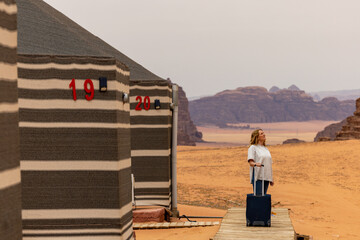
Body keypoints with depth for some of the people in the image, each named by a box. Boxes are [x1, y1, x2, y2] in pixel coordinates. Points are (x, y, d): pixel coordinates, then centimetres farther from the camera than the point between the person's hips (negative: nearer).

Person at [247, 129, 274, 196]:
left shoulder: (266, 149, 21)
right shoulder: (253, 147, 0)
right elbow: (250, 162, -11)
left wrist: (271, 179, 18)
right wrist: (255, 164, -34)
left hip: (266, 177, 6)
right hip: (257, 176, -6)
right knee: (258, 196, -11)